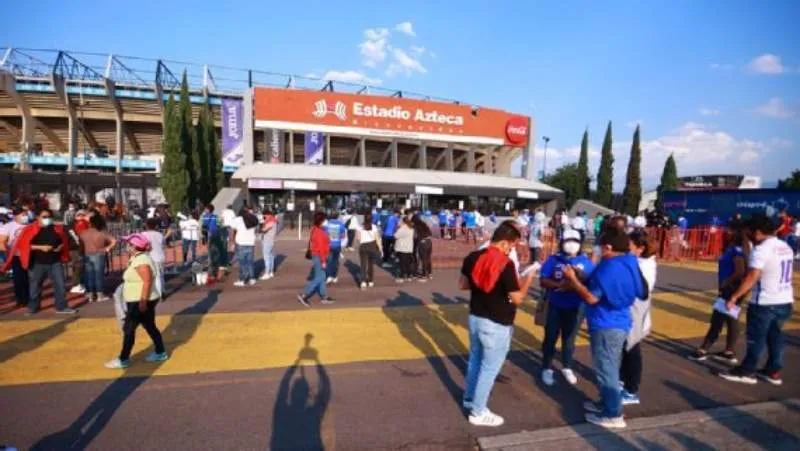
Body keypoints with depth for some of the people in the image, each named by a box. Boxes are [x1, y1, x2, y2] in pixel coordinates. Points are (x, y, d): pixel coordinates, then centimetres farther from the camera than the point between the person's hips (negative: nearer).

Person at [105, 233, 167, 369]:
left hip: (140, 303, -10)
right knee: (150, 327, 14)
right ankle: (160, 353, 22)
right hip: (138, 302, 10)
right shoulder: (138, 258, 12)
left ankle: (123, 360, 9)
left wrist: (143, 301, -27)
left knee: (128, 329, -1)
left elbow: (147, 281, -27)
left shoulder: (141, 261, -21)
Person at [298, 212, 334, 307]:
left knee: (321, 277, 14)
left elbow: (311, 242, 16)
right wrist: (323, 261, -20)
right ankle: (303, 295, -3)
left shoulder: (315, 229, 9)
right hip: (319, 257, -10)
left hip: (316, 255, 10)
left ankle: (324, 297, 21)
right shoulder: (319, 232, -21)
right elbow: (321, 247, -22)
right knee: (318, 278, -5)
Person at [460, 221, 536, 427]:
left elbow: (463, 284, 9)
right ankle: (478, 412, 22)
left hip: (475, 318, 7)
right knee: (489, 368, 9)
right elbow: (517, 299, -18)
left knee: (475, 360, 24)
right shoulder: (506, 265, -23)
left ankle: (469, 399, 41)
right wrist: (527, 280, -3)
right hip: (496, 325, -7)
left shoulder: (473, 258, -2)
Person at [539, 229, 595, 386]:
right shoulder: (553, 260, -6)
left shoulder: (586, 261, -1)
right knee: (550, 338, 9)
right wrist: (559, 284, -28)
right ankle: (547, 369, 24)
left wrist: (582, 277, -24)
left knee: (569, 339, 17)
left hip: (576, 307, 2)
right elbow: (543, 281, -11)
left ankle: (567, 368, 36)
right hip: (555, 306, -2)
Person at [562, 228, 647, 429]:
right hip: (619, 322, 10)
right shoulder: (630, 264, 6)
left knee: (606, 369, 1)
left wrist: (573, 279, -12)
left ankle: (613, 415, 11)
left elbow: (591, 297, -22)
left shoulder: (609, 267, -23)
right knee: (609, 367, 21)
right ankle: (606, 403, 35)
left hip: (606, 326, -10)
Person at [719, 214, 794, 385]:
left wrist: (734, 297, -24)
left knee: (756, 338, 2)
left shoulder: (761, 249, -19)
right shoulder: (786, 247, 9)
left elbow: (752, 277, -26)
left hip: (765, 302, -8)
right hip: (785, 301, 8)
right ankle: (773, 372, 25)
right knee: (775, 337, 17)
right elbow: (780, 274, 20)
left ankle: (747, 371, 11)